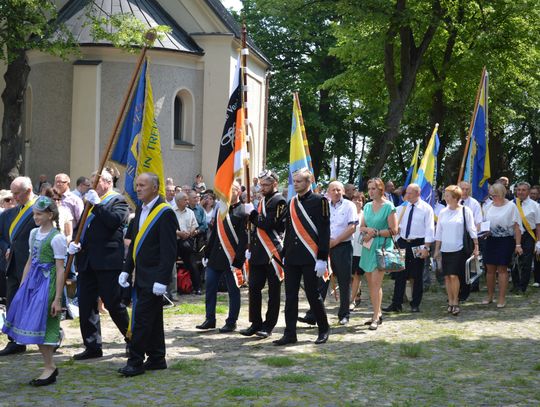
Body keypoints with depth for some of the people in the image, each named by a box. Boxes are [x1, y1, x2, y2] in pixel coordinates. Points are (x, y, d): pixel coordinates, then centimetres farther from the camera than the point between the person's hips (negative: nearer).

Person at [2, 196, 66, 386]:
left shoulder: (56, 238, -12)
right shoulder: (34, 233, 11)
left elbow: (60, 270, -13)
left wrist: (57, 299, -16)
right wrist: (22, 286, 14)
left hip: (47, 282, -7)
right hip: (33, 280, 7)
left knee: (39, 324, -7)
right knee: (33, 324, 6)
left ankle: (49, 367, 4)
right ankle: (50, 367, 19)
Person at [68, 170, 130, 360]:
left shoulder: (118, 200, -2)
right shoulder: (90, 201, 20)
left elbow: (114, 220, -20)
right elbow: (81, 227, 22)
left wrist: (96, 204, -15)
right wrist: (74, 242, 4)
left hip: (108, 261, -7)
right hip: (87, 262, 7)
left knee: (114, 304, -2)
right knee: (86, 305, 7)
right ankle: (92, 346, 15)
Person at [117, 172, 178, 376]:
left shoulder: (165, 213, -14)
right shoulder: (140, 209, 12)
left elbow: (169, 250, -18)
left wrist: (161, 279, -21)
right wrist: (126, 269, 12)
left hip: (154, 277, -8)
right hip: (141, 275, 8)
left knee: (142, 318, -8)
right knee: (152, 319, 14)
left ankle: (136, 362, -2)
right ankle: (156, 359, 22)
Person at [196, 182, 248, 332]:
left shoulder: (243, 212, -8)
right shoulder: (221, 210, 12)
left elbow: (244, 239, -12)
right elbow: (214, 233, 15)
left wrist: (238, 261, -16)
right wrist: (207, 254, 12)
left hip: (231, 258, -6)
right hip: (215, 258, 6)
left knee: (233, 291, 4)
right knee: (210, 289, 9)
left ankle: (231, 322, 13)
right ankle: (210, 320, 19)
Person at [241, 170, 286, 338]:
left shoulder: (279, 202, -9)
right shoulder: (262, 201, 17)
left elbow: (268, 223, -19)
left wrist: (252, 214, -8)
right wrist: (251, 248, 16)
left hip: (273, 253, -8)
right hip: (258, 253, 8)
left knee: (273, 291, 3)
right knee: (254, 288, 6)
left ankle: (268, 326, 8)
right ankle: (256, 324, 14)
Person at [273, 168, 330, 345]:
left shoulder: (319, 201, -6)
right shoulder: (292, 203, 13)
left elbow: (324, 231, -10)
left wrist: (322, 258, -14)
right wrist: (284, 254, 16)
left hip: (310, 257, -6)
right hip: (292, 258, 6)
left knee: (313, 294, 1)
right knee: (290, 295, 5)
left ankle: (324, 329, 18)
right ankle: (290, 334, 10)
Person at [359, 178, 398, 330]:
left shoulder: (389, 207, -5)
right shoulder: (367, 206, 13)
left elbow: (393, 230, -7)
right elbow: (362, 227, 16)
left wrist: (375, 233, -11)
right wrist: (368, 230, -6)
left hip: (382, 247, -6)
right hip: (368, 247, 6)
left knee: (376, 282, -12)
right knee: (370, 283, 8)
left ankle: (376, 318, -9)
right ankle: (377, 313, 18)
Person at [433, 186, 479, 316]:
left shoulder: (465, 211, -4)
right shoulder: (443, 212, 7)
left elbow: (472, 229, -1)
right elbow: (438, 233, 11)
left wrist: (476, 246, -4)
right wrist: (437, 250, 10)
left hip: (459, 249, -4)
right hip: (445, 249, 4)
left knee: (454, 275, -12)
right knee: (447, 276, 5)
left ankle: (455, 302, 1)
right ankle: (450, 302, 15)